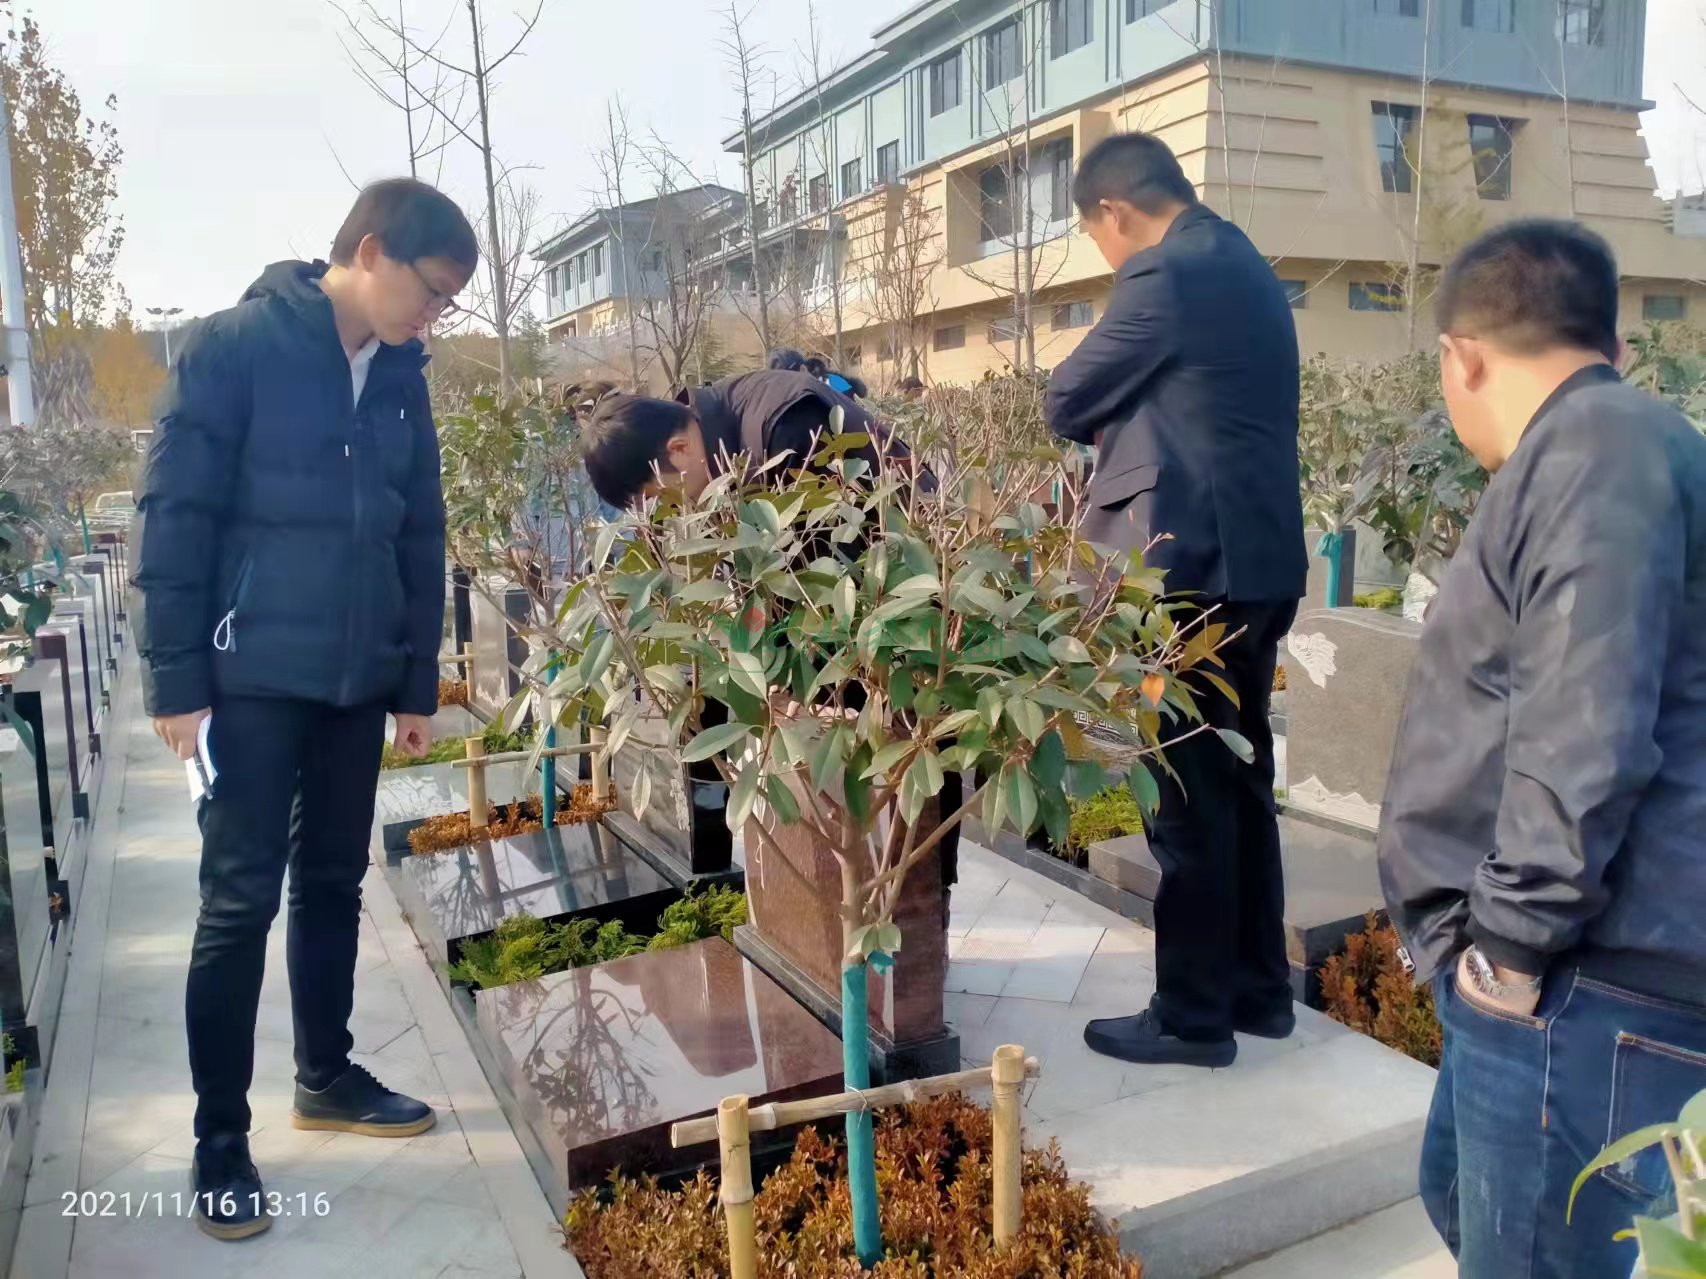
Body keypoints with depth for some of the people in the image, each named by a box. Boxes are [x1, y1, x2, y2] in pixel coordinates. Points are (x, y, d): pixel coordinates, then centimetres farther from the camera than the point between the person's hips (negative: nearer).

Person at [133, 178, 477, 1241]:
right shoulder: (234, 347, -9)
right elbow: (177, 517, -10)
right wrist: (178, 677, -12)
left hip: (358, 682, 6)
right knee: (241, 900, 0)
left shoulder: (399, 378, 9)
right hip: (254, 678, -6)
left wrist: (420, 685, 11)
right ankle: (221, 1133, 14)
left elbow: (422, 538, 12)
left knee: (334, 884, 15)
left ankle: (327, 1076, 32)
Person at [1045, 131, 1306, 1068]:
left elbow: (1065, 405, -7)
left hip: (1187, 568, -9)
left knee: (1185, 794, 0)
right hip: (1257, 560, 10)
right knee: (1240, 782, 15)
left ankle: (1192, 1015, 11)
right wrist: (1132, 420, 12)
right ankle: (1257, 989, 27)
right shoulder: (1247, 267, 16)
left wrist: (1112, 418, 12)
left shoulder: (1163, 276, -14)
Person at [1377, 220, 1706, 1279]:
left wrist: (1514, 939, -17)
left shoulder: (1595, 449, -16)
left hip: (1583, 985, -10)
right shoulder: (1605, 447, 17)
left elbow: (1584, 741, -26)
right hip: (1552, 970, 10)